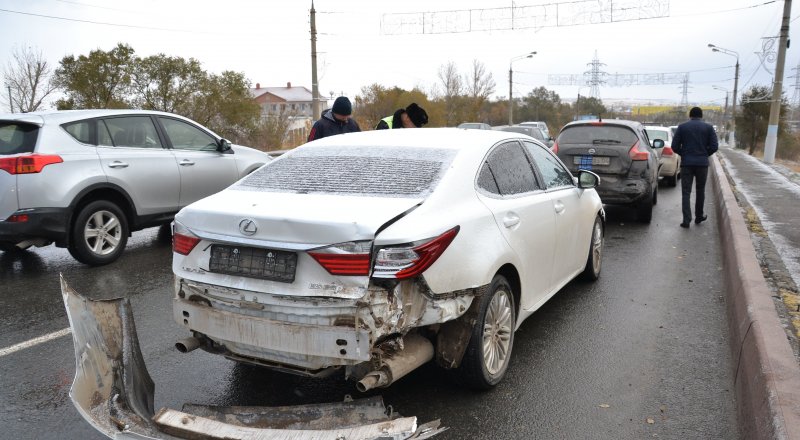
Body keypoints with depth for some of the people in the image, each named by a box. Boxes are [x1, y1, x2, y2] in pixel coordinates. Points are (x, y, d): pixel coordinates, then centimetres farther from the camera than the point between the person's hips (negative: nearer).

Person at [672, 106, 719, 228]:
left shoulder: (682, 127, 2)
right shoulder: (708, 127, 3)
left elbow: (675, 146, -1)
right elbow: (714, 147, -2)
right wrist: (705, 154, 15)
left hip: (686, 163, -1)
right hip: (702, 163, 1)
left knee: (686, 192, 0)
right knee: (700, 190, 16)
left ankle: (686, 220, -9)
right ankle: (699, 216, 25)